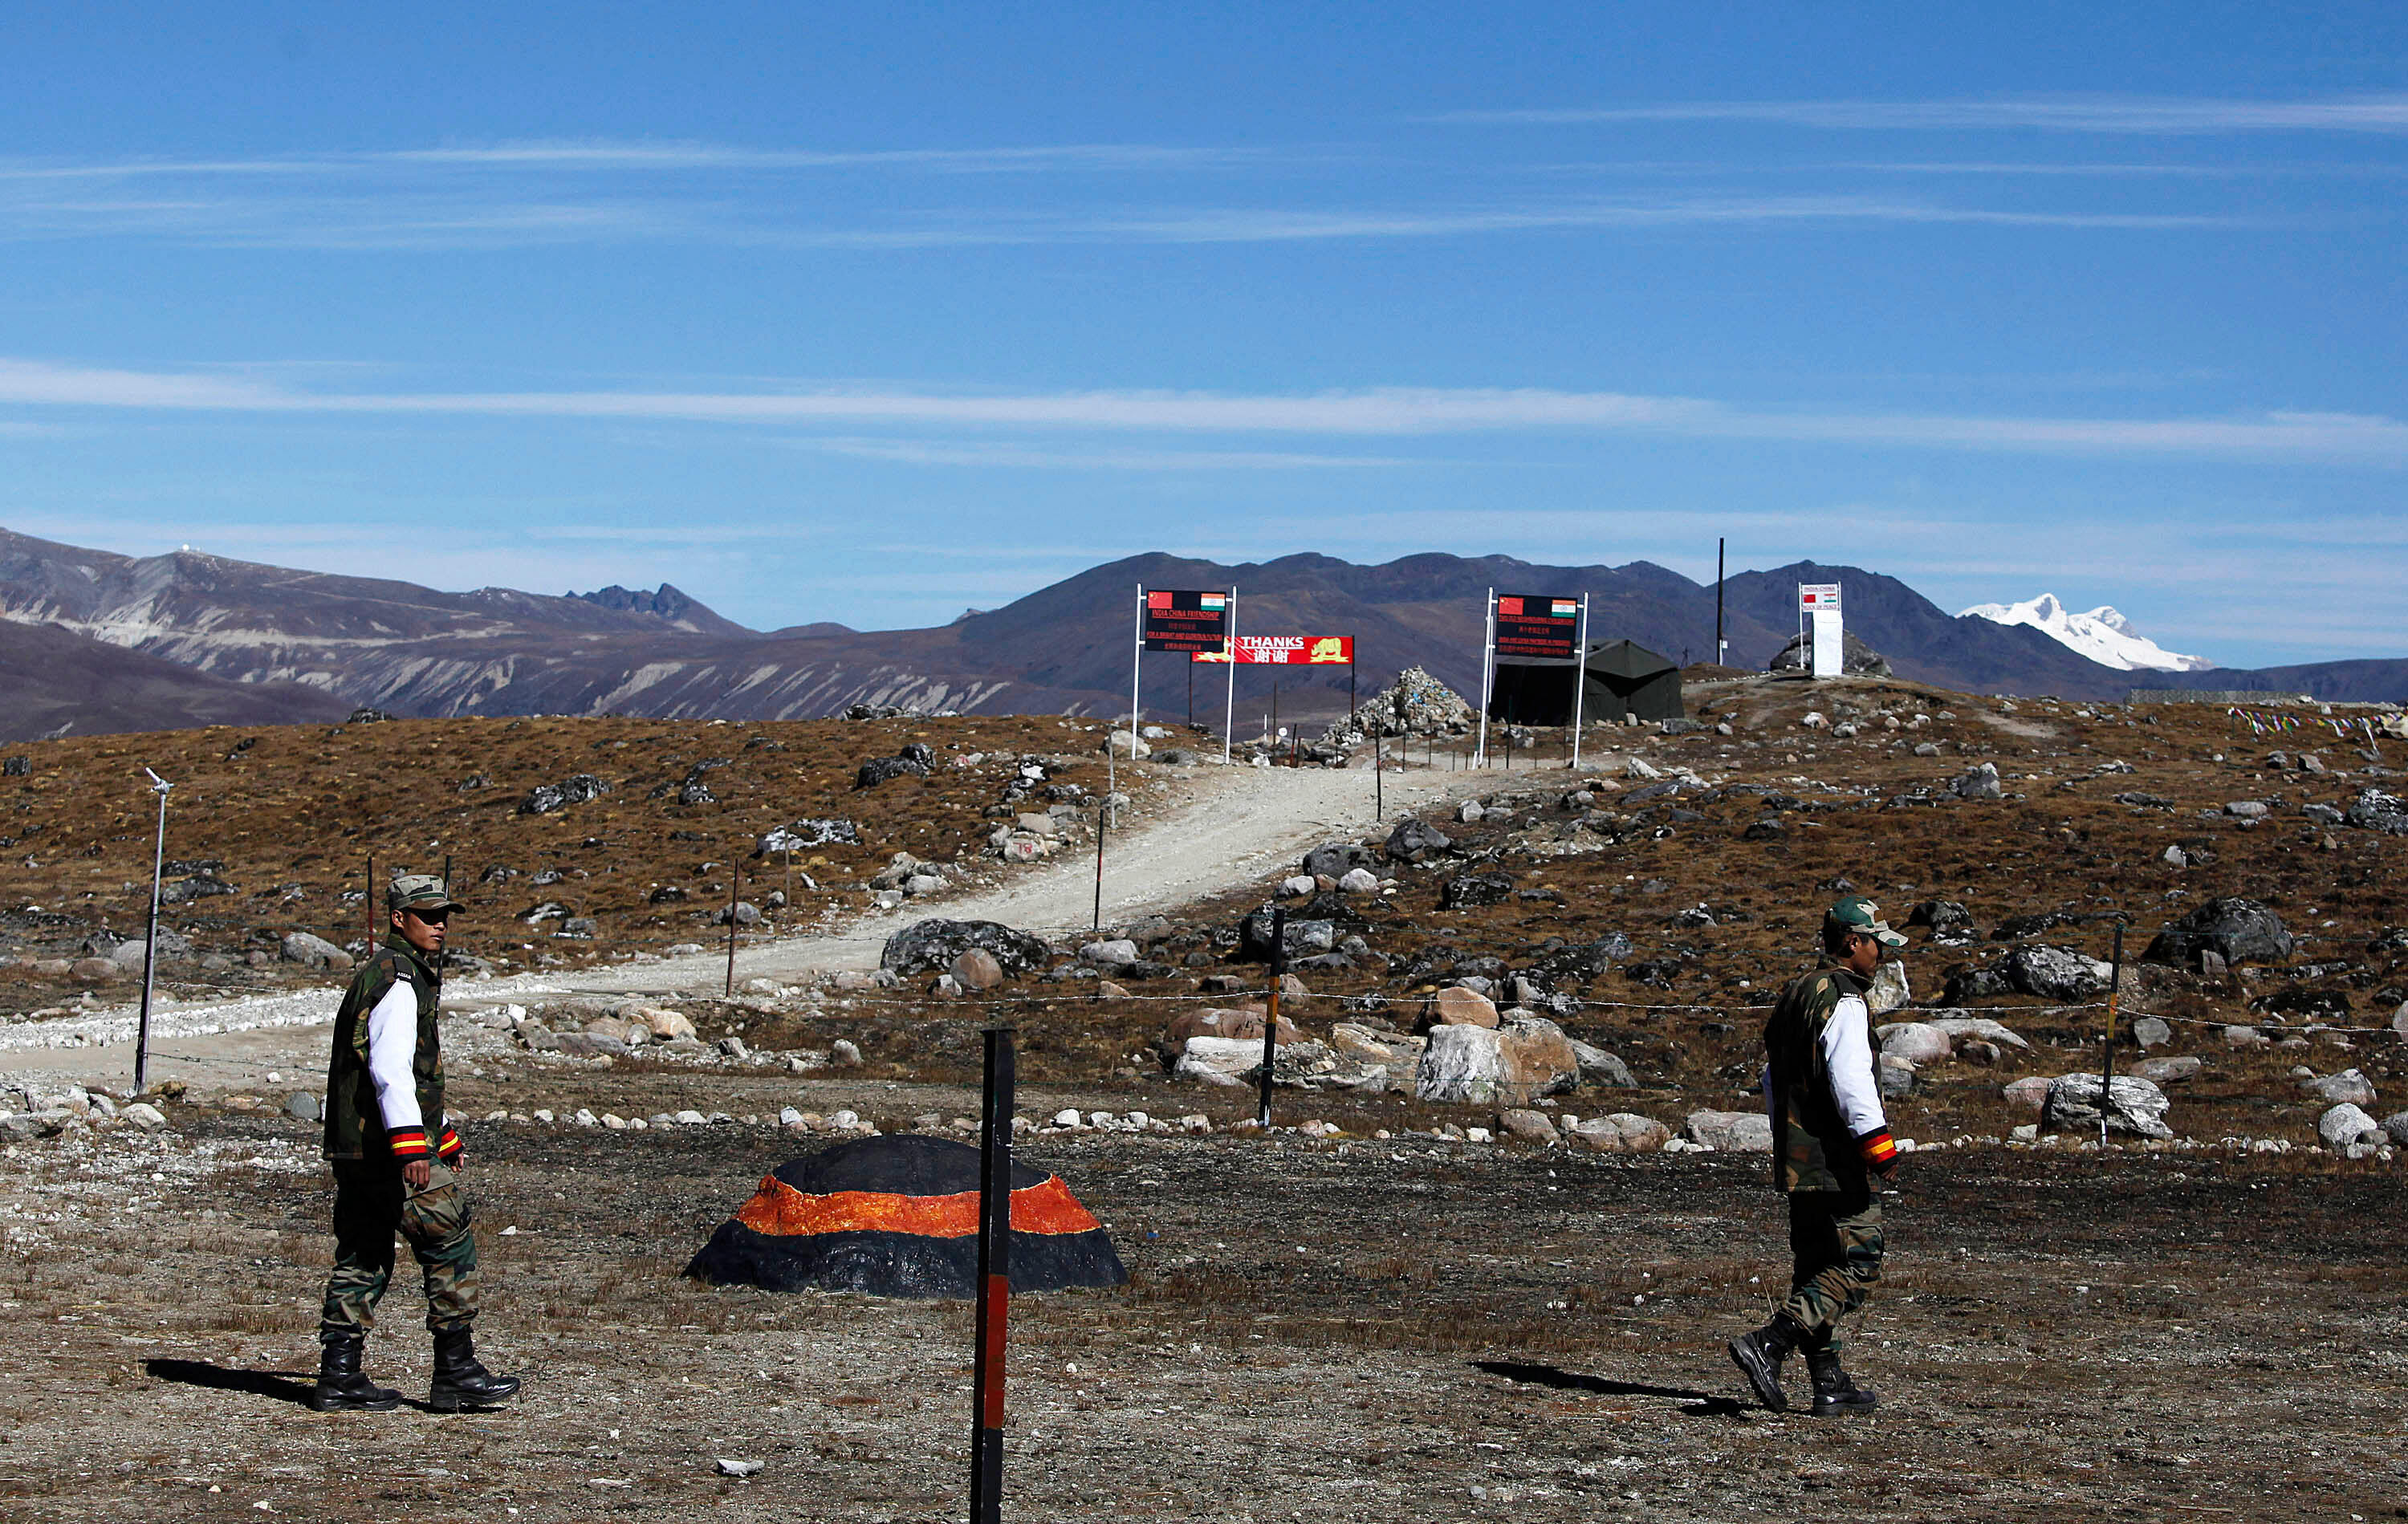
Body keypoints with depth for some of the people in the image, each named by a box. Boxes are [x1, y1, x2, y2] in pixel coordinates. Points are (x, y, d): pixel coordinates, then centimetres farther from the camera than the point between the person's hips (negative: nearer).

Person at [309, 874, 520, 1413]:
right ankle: (456, 1373, 0)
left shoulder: (376, 975, 22)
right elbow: (390, 1070, -23)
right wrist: (410, 1144, -30)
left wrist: (443, 1138, 35)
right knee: (451, 1249, -3)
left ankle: (338, 1378, 9)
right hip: (390, 1146, -10)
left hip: (352, 1148, 10)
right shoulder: (398, 982, -12)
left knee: (361, 1261, 10)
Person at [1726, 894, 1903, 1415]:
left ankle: (1829, 1383, 14)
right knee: (1857, 1265, -7)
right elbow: (1850, 1077, -25)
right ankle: (1767, 1344, -17)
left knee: (1815, 1268, 11)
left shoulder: (1797, 993, 17)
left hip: (1797, 1158, 10)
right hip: (1837, 1163, -10)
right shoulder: (1844, 1001, -13)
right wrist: (1877, 1139, -26)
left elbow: (1773, 1077, 23)